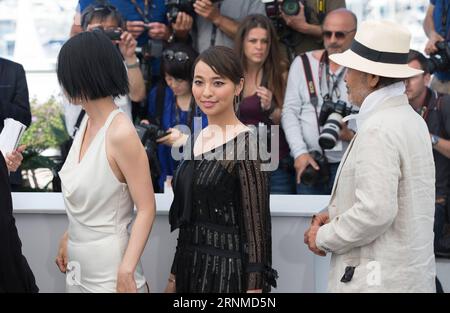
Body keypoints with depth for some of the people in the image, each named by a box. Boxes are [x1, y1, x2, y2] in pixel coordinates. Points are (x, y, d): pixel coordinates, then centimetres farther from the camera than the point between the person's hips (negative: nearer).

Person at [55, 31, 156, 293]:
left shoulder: (121, 133, -21)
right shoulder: (88, 122, 3)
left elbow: (147, 209, -19)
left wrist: (126, 272, -23)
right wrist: (67, 238, 16)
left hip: (108, 270, -8)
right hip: (79, 265, 8)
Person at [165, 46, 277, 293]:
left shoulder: (246, 145, -13)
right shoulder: (196, 141, 8)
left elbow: (256, 226, -14)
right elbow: (186, 218, 13)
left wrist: (254, 288, -17)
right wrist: (174, 276, 14)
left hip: (229, 271, -7)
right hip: (191, 267, 7)